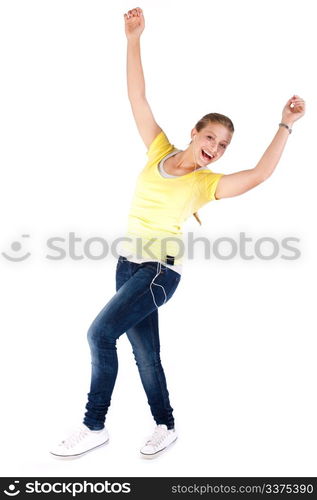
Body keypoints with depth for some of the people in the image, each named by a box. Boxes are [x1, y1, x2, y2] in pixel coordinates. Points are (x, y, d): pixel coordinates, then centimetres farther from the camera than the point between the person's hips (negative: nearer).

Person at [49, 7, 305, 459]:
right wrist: (134, 41, -4)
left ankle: (95, 426, 1)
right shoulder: (159, 150, 5)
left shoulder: (205, 183, -5)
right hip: (128, 263, 5)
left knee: (100, 333, -16)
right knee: (146, 354, 11)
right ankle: (166, 427, 28)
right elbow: (137, 98, 2)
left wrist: (285, 125, -17)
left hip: (160, 268, -5)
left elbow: (260, 174, -19)